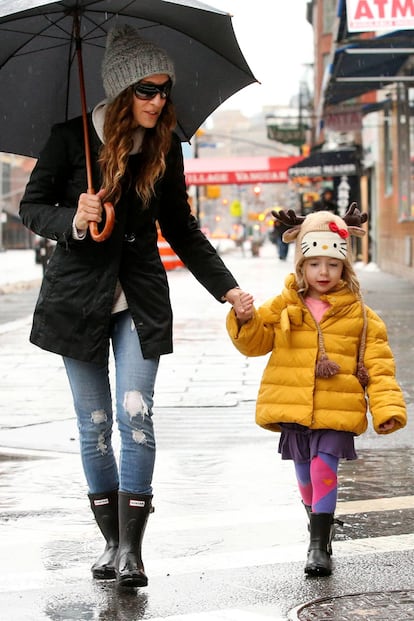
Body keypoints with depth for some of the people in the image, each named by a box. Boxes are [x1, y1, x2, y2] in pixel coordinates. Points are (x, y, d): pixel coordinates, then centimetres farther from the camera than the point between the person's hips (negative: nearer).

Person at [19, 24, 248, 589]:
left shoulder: (166, 146, 1)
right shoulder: (72, 137, -8)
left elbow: (180, 228, 11)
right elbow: (31, 207, -1)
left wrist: (225, 286, 6)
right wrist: (73, 220, -23)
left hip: (140, 299, 1)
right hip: (78, 297, -1)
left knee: (136, 416, -10)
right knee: (94, 424, 4)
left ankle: (131, 548, -5)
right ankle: (111, 540, 17)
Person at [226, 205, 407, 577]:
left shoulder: (360, 315, 0)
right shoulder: (284, 307, 5)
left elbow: (378, 366, -1)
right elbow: (256, 342, 8)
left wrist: (388, 408, -11)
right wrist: (245, 321, -13)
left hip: (337, 411, -2)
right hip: (293, 409, 3)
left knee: (324, 468, -12)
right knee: (306, 475, 11)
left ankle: (320, 546, -4)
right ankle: (320, 524, 35)